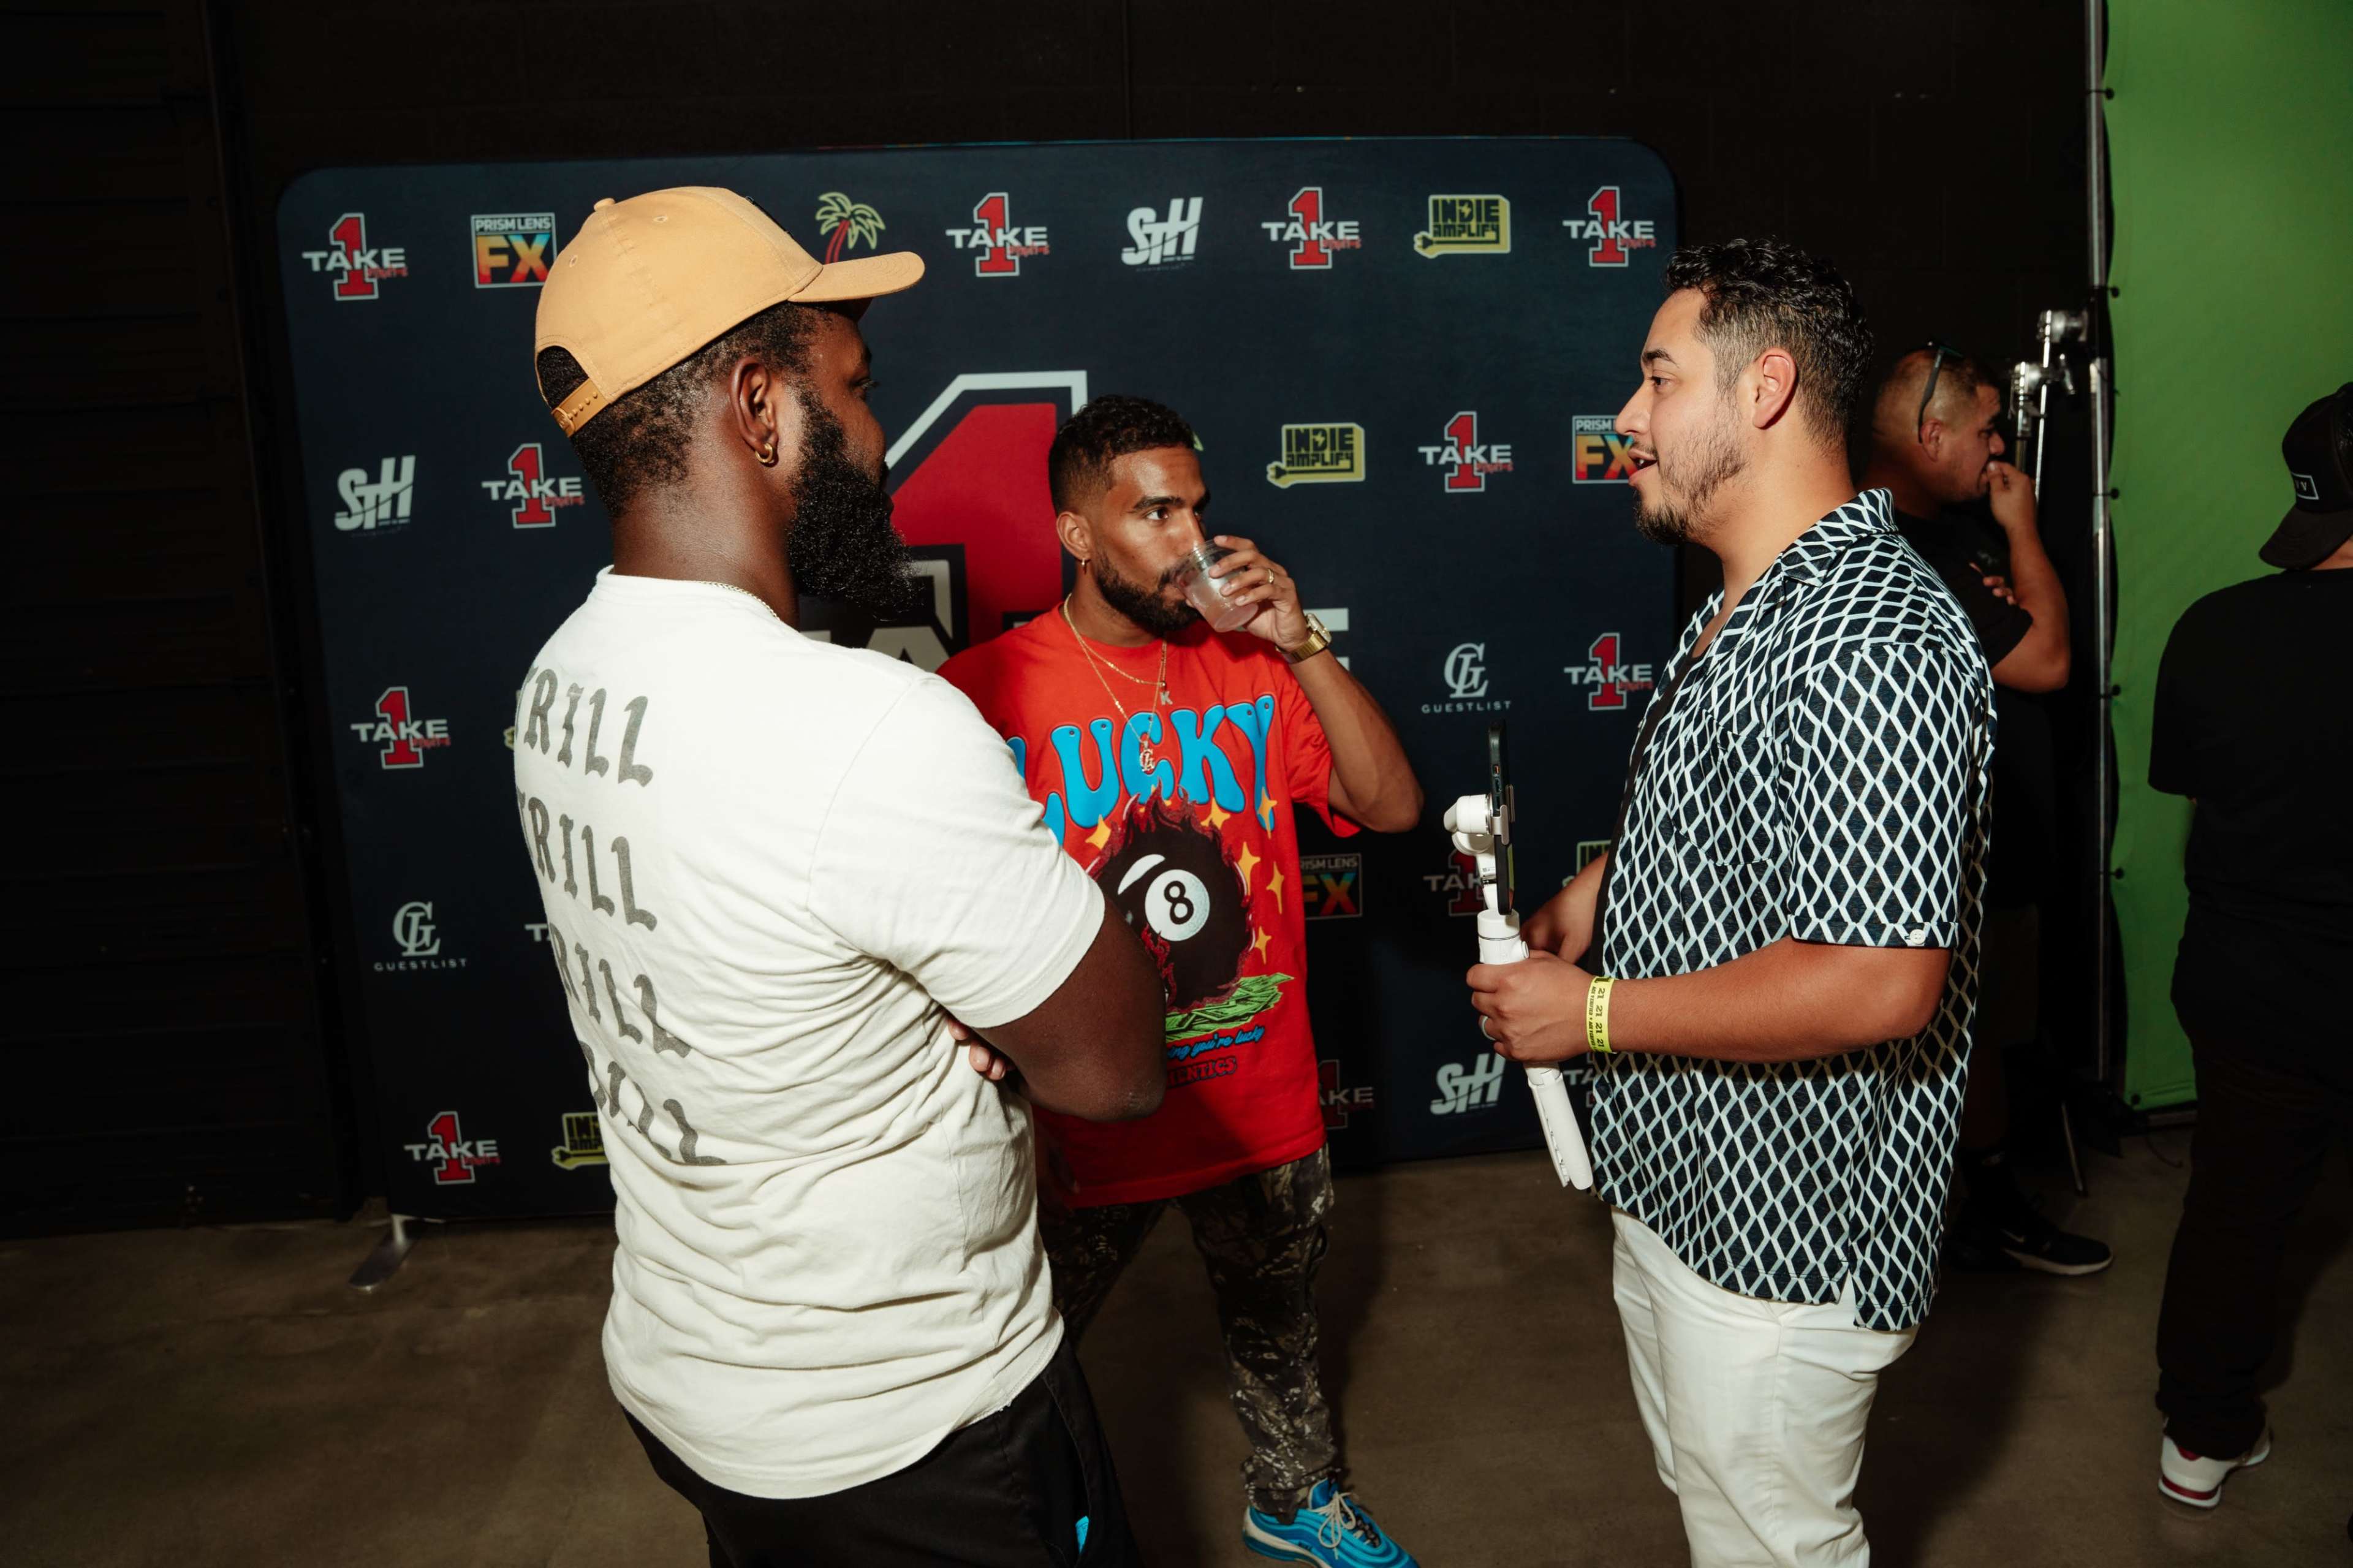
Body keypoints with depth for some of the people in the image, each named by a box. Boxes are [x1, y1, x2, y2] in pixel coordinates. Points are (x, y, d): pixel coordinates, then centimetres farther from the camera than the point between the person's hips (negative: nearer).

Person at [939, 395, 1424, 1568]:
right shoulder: (986, 692, -16)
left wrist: (1303, 646, -16)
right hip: (1088, 1126, -4)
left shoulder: (1249, 666, -2)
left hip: (1265, 1108, 4)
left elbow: (1393, 805, -6)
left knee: (1277, 1328, 27)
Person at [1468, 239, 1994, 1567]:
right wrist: (1599, 885, 4)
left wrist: (1594, 1013, -24)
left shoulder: (1874, 638, -28)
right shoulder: (1746, 608, 8)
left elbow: (1879, 985, -33)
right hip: (1676, 1180, 10)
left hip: (1784, 1230, -10)